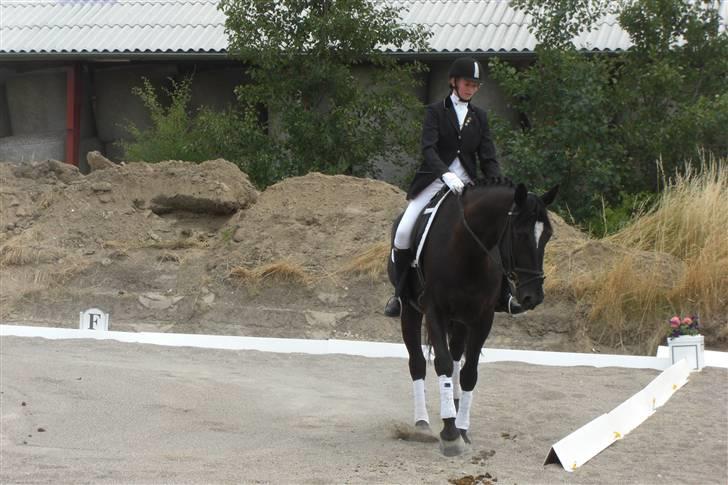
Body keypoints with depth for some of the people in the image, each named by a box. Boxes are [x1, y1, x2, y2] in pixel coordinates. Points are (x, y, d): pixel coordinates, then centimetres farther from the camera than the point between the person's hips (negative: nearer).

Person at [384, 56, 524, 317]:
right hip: (434, 181, -3)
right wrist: (446, 174, -33)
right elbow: (428, 148, -14)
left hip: (467, 185, 3)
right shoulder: (435, 111, 1)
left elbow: (488, 157, 6)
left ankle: (503, 296, -1)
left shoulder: (479, 117, 11)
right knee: (403, 232, -18)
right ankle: (399, 294, -1)